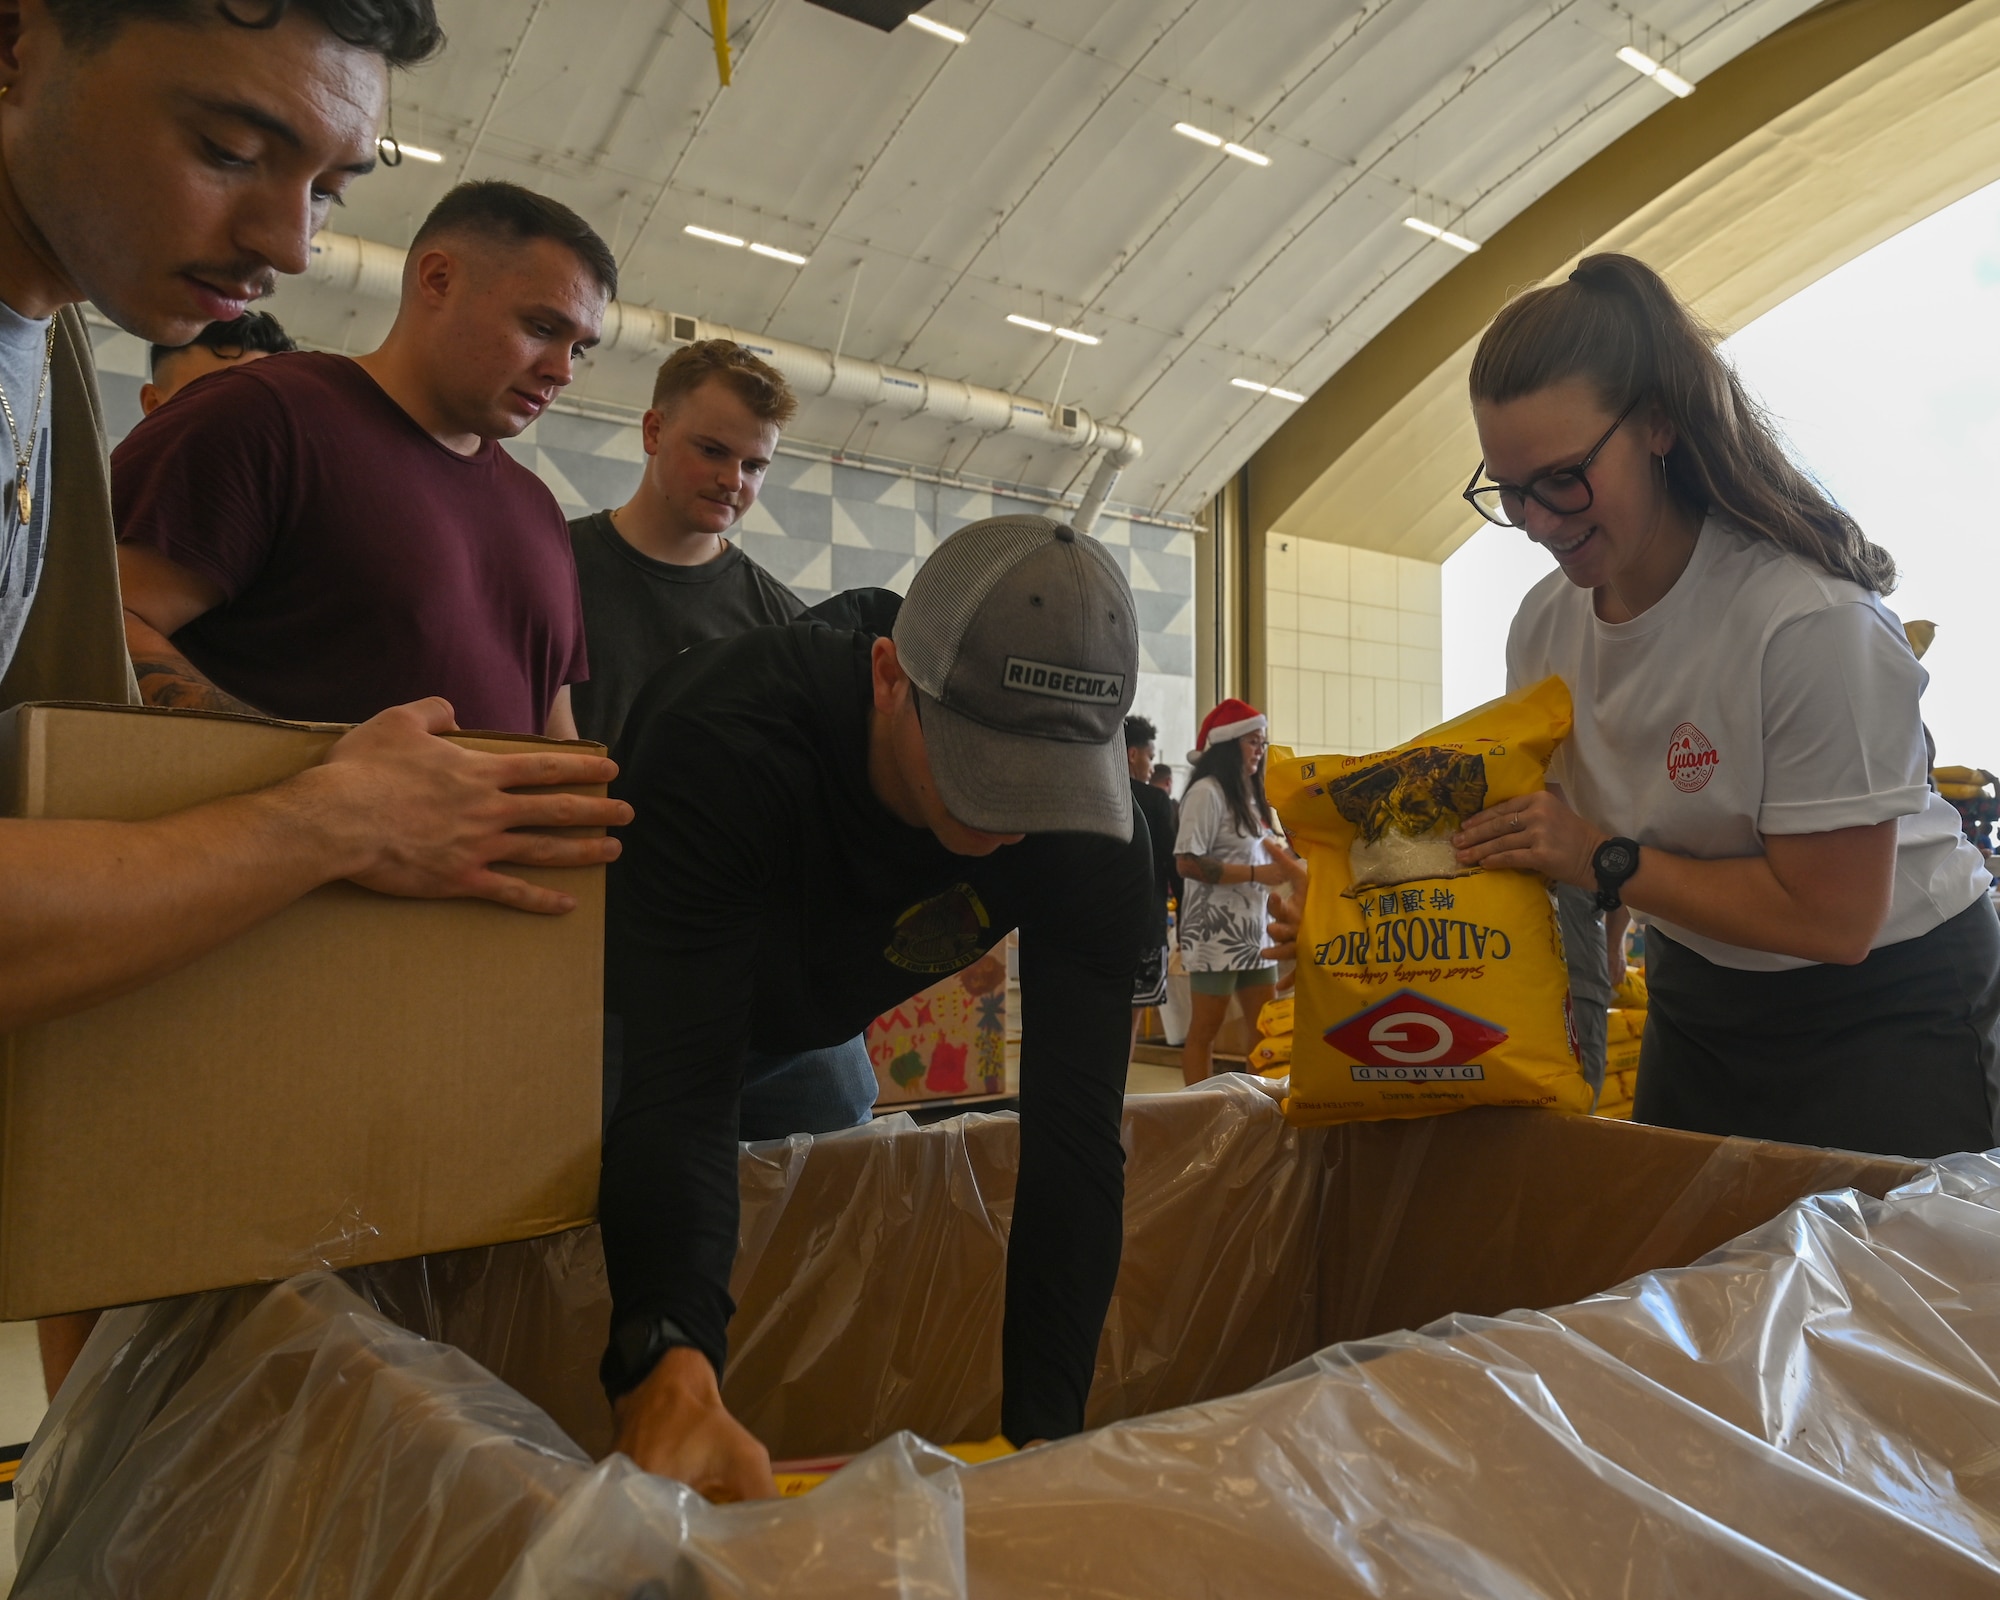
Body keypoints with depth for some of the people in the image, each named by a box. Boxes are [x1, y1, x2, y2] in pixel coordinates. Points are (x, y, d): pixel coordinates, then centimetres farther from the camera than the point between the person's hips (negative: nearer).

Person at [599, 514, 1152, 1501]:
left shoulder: (1093, 836, -31)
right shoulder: (725, 736, -43)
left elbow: (1073, 1135, -33)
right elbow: (681, 1092, -49)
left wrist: (1041, 1432, -41)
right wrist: (672, 1368, -64)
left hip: (813, 1029, 4)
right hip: (639, 1013, -3)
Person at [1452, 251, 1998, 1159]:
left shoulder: (1808, 620, -28)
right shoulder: (1544, 626, -9)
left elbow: (1831, 918, -25)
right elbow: (1533, 837, -2)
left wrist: (1602, 861, -29)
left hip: (1885, 1005, -5)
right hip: (1697, 1003, 6)